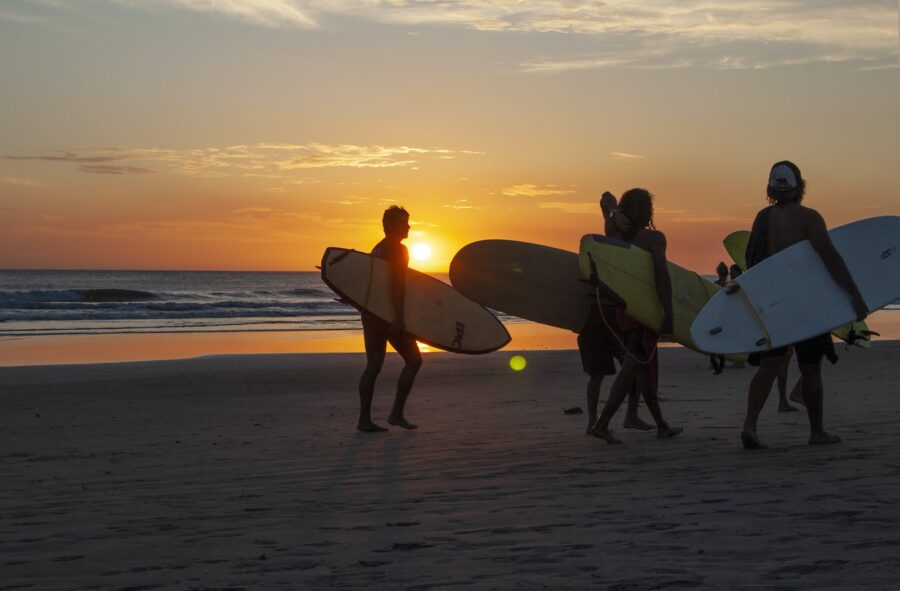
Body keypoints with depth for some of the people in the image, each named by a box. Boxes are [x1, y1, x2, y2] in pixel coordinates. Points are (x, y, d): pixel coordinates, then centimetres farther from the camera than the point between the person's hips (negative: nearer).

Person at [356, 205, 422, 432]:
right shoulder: (398, 250, -11)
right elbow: (396, 284, -21)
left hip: (370, 311, 9)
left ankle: (364, 419, 4)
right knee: (413, 360, -1)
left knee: (373, 365, 6)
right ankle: (397, 413, -2)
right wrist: (398, 317, -25)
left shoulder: (378, 248, 17)